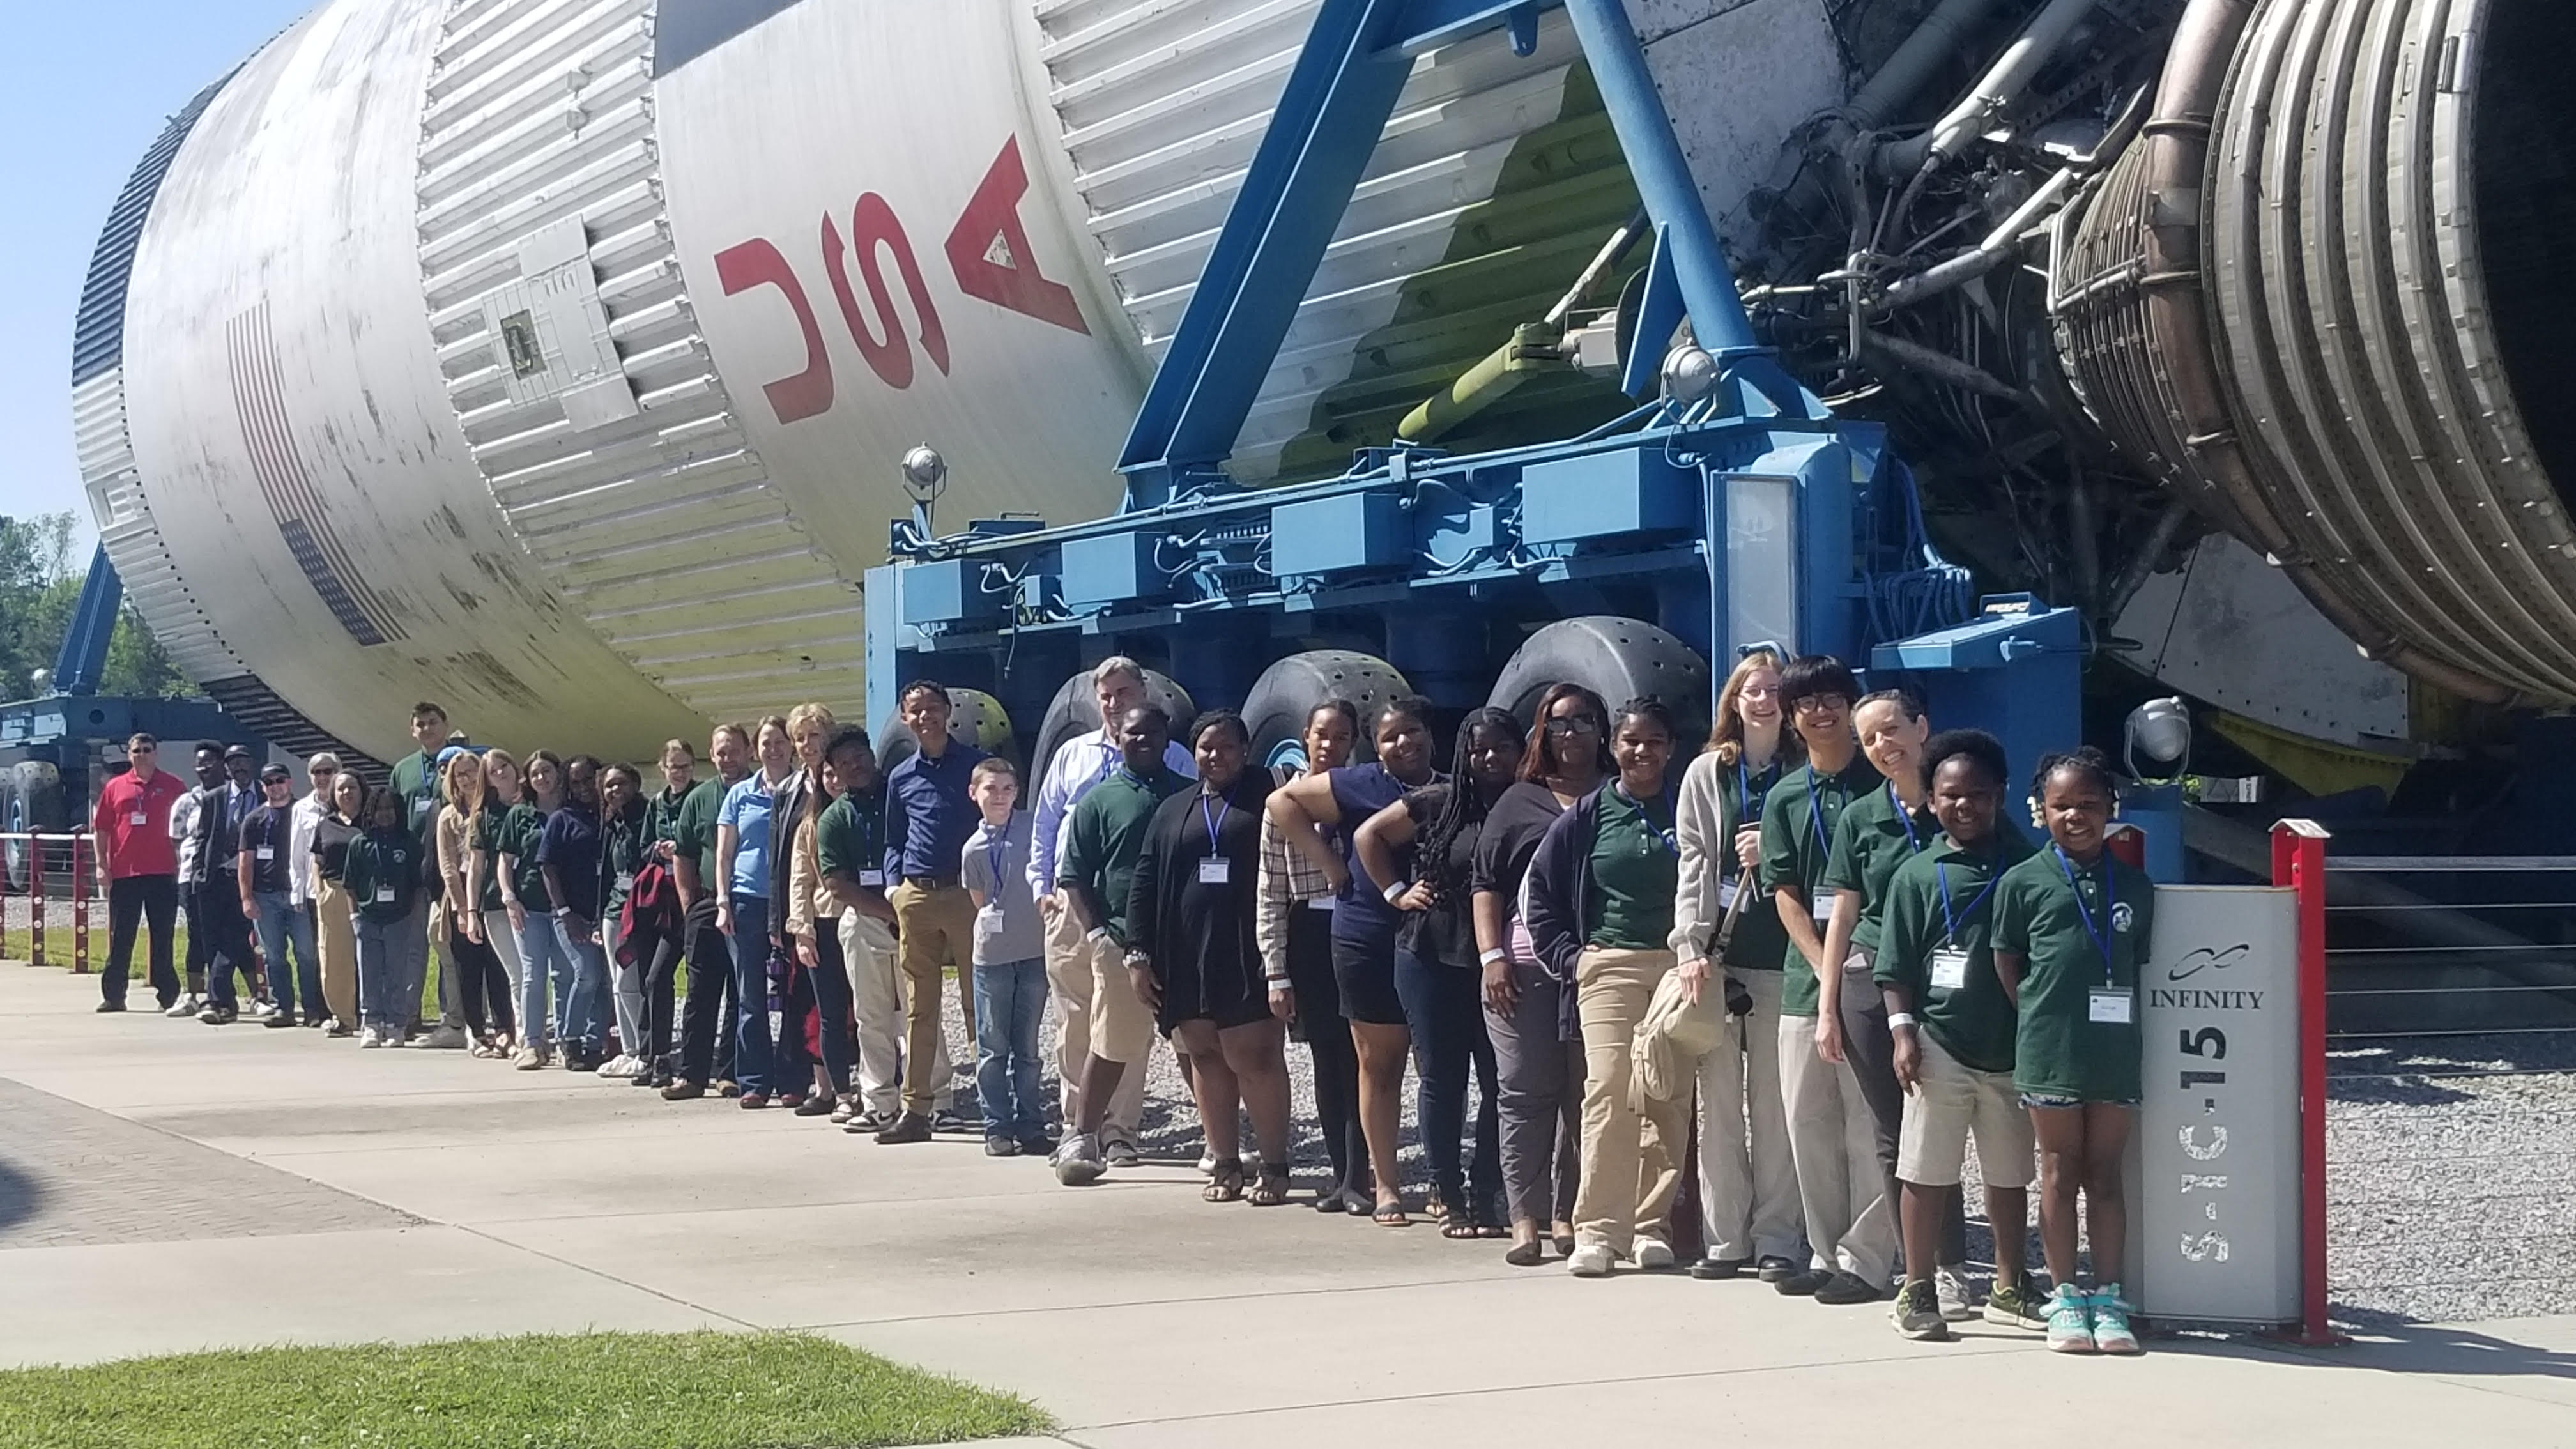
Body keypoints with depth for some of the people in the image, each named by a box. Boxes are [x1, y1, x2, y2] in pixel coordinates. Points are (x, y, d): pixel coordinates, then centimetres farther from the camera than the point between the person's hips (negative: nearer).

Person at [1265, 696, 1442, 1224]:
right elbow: (1283, 801, 3)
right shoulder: (1360, 785, 0)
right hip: (1369, 942, -2)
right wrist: (1329, 862, -3)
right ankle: (1384, 1185, 15)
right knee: (1379, 1063, 7)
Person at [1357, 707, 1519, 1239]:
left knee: (1500, 1081, 0)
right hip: (1433, 959, 0)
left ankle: (1485, 1197, 8)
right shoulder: (1438, 804, 1)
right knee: (1441, 1078, 4)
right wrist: (1397, 893, 2)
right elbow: (1370, 835, 11)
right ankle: (1450, 1197, 12)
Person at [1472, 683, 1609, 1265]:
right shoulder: (1521, 802, 13)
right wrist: (1492, 956, -3)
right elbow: (1485, 883, 9)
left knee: (1585, 1092, 1)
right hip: (1525, 963, 0)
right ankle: (1525, 1218, 0)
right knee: (1525, 1090, -3)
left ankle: (1568, 1213, 7)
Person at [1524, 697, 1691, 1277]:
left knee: (1668, 1099, -1)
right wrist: (1568, 956, 5)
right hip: (1608, 967, -1)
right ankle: (1598, 1229, -11)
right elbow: (1542, 890, 12)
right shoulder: (1588, 816, 7)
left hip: (1676, 965, 1)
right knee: (1608, 1089, -12)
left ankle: (1651, 1225, 6)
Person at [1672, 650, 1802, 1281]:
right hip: (1716, 954, 1)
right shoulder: (1706, 773, 10)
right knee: (1718, 1103, 1)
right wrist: (1691, 948, -5)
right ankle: (1723, 1240, 6)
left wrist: (1776, 857, -9)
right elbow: (1693, 863, 4)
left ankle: (1776, 1240, 4)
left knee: (1774, 1104, 0)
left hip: (1780, 955, -1)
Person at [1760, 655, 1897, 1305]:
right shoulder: (1784, 798, 12)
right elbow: (1784, 894, 6)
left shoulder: (1882, 785, 1)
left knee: (1867, 1124, -5)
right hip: (1806, 976, 4)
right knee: (1808, 1125, 8)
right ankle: (1826, 1253, 17)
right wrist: (1825, 966, -7)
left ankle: (1865, 1258, -1)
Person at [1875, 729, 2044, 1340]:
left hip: (2012, 1046, 2)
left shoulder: (2026, 867, 5)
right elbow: (1895, 966, 2)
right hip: (1940, 1044, -2)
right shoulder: (1918, 875, 2)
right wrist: (1903, 1031, -7)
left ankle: (2008, 1289, 25)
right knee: (1927, 1172, 1)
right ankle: (1918, 1291, 10)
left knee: (2010, 1174, 13)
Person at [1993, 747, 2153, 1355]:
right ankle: (2066, 1299, 10)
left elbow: (2142, 961, 13)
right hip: (2050, 1050, -2)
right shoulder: (2023, 882, 1)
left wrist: (2122, 1020, 5)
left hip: (2117, 1049, 2)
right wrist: (2040, 1017, 0)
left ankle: (2108, 1299, 10)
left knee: (2105, 1175, 6)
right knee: (2061, 1174, 5)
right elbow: (2006, 963, 5)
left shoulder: (2134, 885, 7)